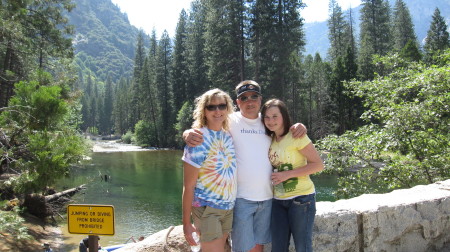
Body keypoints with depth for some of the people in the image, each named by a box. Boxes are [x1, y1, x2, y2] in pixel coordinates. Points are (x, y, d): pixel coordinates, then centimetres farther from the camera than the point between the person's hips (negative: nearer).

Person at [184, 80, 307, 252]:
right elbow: (202, 128, -8)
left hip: (266, 197, 5)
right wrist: (188, 134, -32)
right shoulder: (230, 121, -5)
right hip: (241, 198, -4)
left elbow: (286, 131, 22)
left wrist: (299, 127, -1)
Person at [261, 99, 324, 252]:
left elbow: (318, 165, -13)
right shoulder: (269, 139, 7)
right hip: (278, 200, 6)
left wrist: (288, 174, -19)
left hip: (301, 198, -6)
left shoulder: (296, 136, -11)